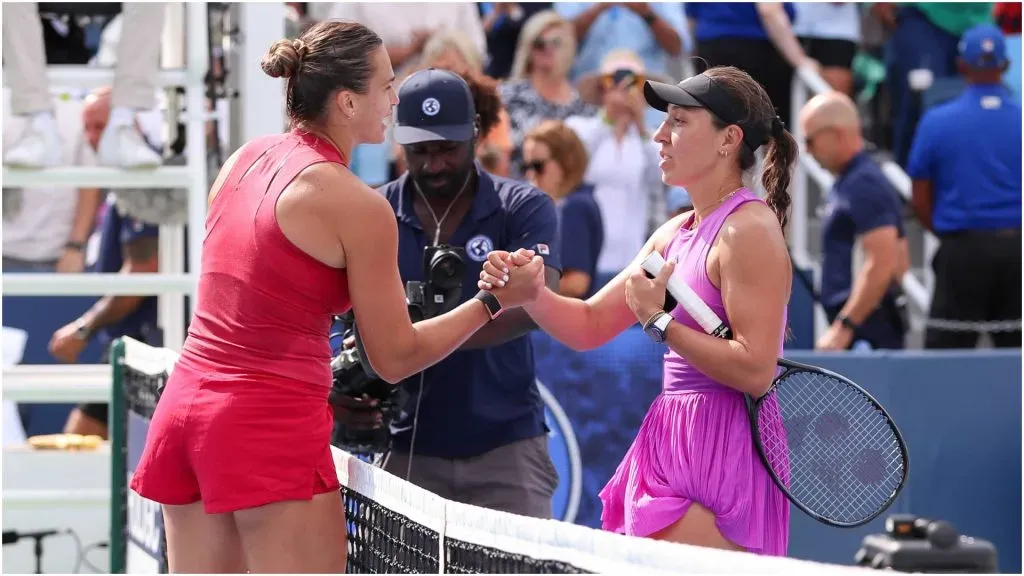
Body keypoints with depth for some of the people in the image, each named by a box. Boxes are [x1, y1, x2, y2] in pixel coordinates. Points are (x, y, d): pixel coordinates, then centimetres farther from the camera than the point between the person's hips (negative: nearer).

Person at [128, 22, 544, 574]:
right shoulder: (359, 206, -11)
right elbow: (396, 357, -5)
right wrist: (495, 300, 1)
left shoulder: (245, 158, 10)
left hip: (185, 401, 8)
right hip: (273, 425, -8)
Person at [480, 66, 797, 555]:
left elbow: (755, 371, -19)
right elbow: (590, 324, 19)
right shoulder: (675, 234, 15)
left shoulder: (748, 229, -12)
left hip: (724, 455, -9)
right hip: (669, 444, 9)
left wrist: (658, 321, -13)